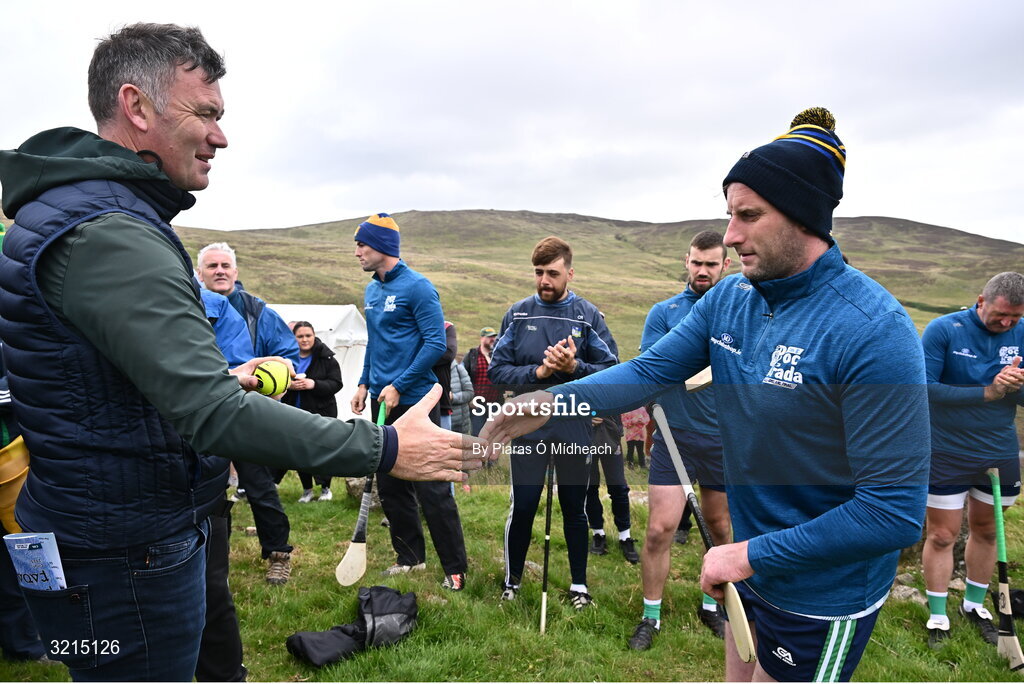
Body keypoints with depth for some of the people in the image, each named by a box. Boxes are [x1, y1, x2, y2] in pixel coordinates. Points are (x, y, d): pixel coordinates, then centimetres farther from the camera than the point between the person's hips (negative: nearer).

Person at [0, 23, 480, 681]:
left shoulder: (83, 211, 11)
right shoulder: (109, 234, -25)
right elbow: (212, 415, -33)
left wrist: (220, 381, 12)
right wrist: (386, 448, -30)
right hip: (126, 556, -10)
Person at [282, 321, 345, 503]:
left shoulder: (326, 358, -4)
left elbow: (336, 384, -8)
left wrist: (314, 384, -22)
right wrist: (288, 385, -17)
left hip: (321, 413, -2)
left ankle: (325, 488, 21)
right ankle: (307, 490, 25)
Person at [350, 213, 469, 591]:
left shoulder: (417, 287, -12)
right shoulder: (372, 290, 13)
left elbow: (436, 343, -17)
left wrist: (398, 386, -18)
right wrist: (365, 383, 12)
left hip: (414, 401, -8)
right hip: (382, 401, 8)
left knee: (432, 490, -5)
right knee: (390, 486, 14)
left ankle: (455, 570, 7)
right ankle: (410, 557, 29)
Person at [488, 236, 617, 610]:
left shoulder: (588, 315, -2)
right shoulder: (517, 314, 1)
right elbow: (497, 371, -1)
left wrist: (575, 367, -21)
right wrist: (537, 372, -16)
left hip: (574, 428, 0)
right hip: (527, 427, 0)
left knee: (574, 508, 12)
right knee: (522, 507, 5)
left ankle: (579, 584, 30)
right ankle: (512, 581, 27)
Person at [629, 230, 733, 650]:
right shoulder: (664, 312, 1)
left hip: (724, 439, 2)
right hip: (674, 436, -2)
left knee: (720, 529, 15)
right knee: (660, 529, -5)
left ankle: (712, 606, 36)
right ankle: (651, 617, 14)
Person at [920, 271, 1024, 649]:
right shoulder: (943, 329, -13)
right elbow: (924, 388, -19)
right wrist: (986, 393, -23)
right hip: (947, 456, -4)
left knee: (986, 530, 17)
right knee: (942, 536, 3)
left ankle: (974, 604, 36)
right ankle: (937, 617, 18)